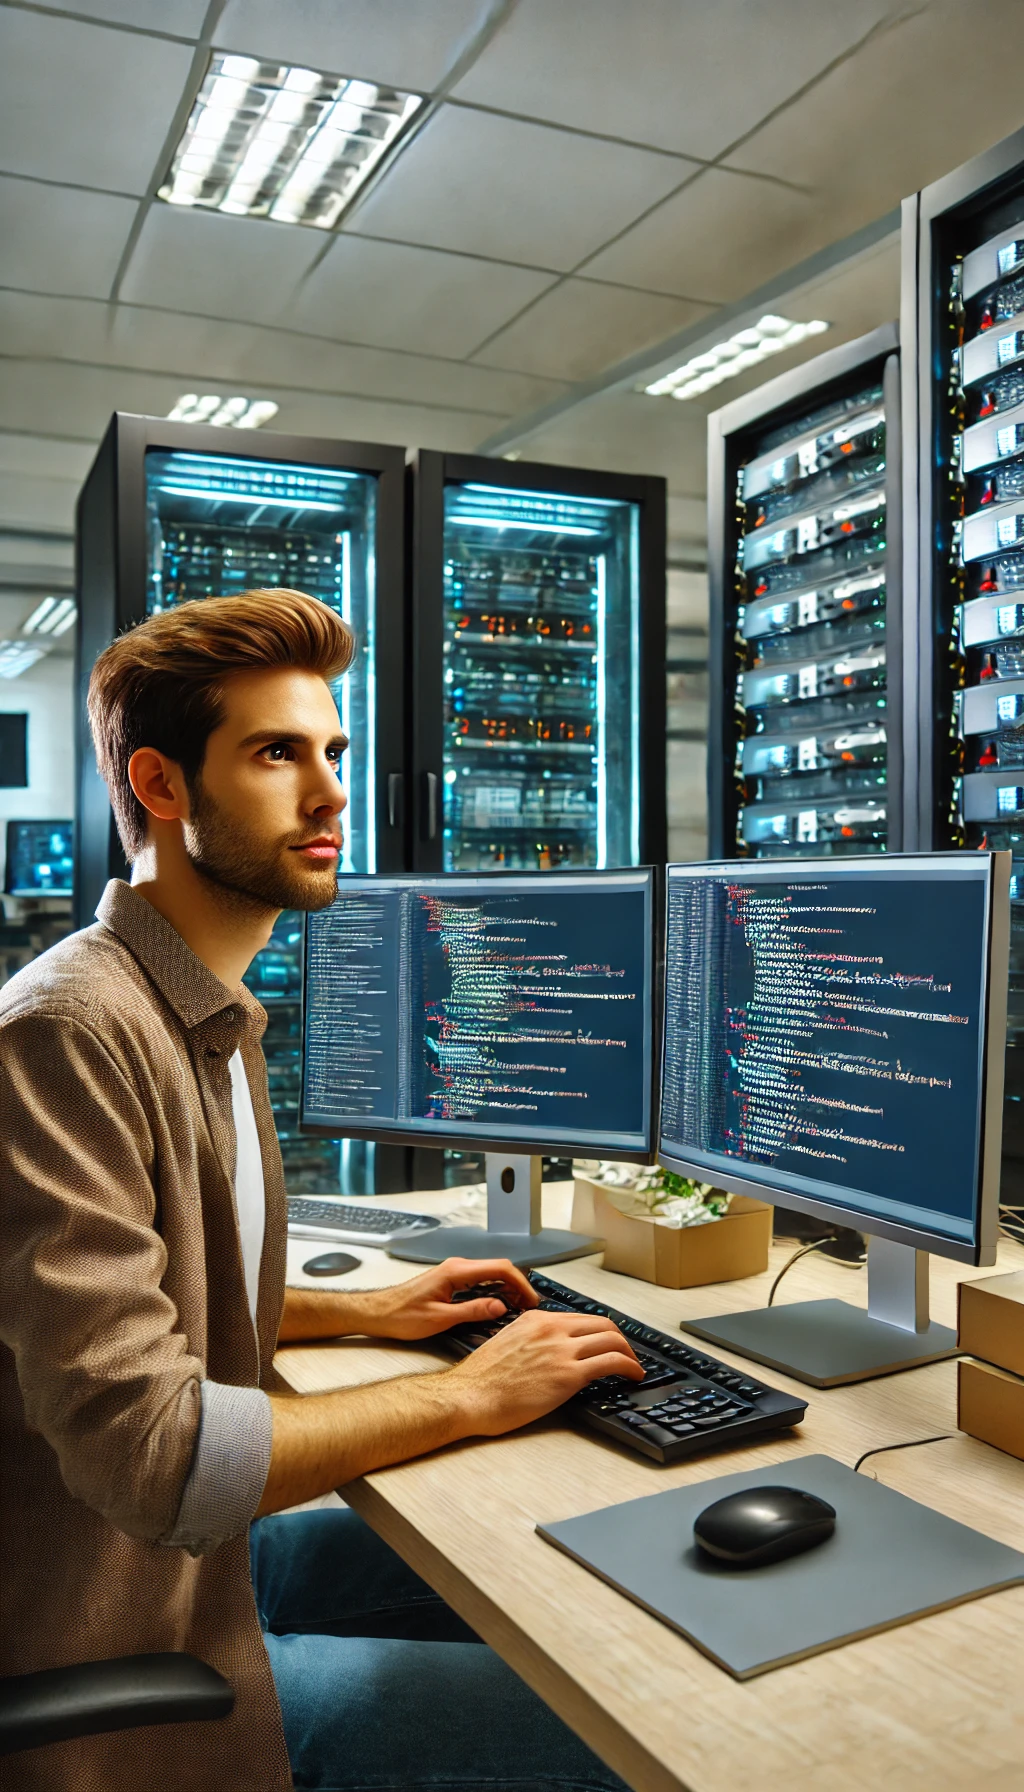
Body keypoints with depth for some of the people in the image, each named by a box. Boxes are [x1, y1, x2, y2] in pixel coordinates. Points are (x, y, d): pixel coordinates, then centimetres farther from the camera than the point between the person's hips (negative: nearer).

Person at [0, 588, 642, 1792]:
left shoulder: (211, 1018, 6)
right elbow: (146, 1450, -29)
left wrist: (361, 1313, 5)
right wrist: (466, 1395, -20)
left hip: (197, 1551, 9)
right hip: (121, 1649, -9)